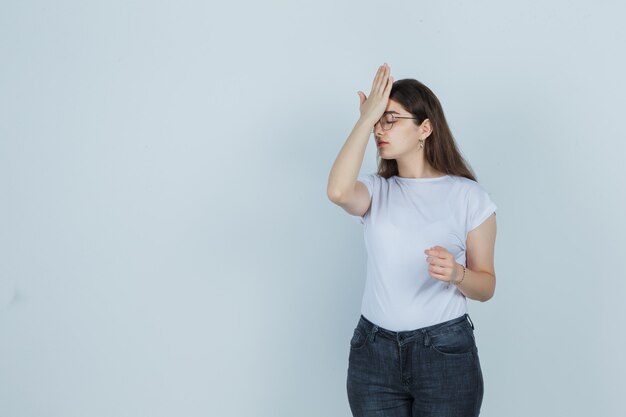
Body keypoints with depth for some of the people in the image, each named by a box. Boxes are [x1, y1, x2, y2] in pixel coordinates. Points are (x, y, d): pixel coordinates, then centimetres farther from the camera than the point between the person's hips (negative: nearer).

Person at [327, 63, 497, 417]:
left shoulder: (469, 196, -2)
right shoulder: (376, 191, 4)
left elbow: (486, 287, 1)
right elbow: (338, 191, -21)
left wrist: (457, 274, -21)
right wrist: (365, 118, -15)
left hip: (445, 352, -2)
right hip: (374, 351, 2)